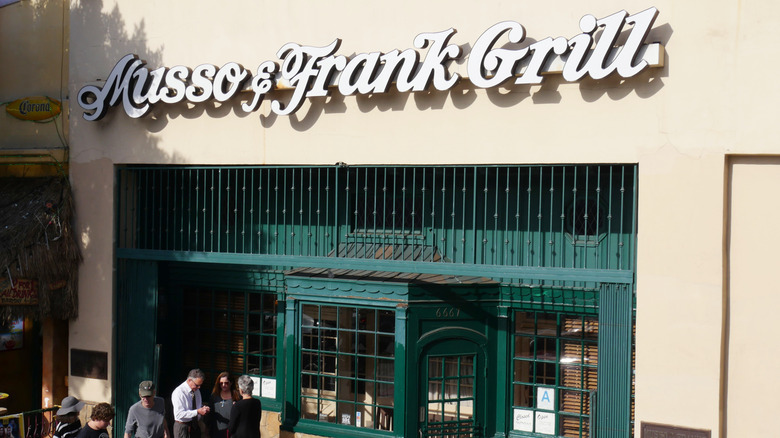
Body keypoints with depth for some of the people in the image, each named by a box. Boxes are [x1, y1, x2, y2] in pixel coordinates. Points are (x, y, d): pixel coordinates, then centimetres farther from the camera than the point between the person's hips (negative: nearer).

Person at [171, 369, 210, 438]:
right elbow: (179, 414, -23)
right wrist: (197, 411, -27)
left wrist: (204, 409, -1)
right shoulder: (179, 392, -16)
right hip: (183, 427, -7)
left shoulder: (197, 391, 9)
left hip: (195, 426, 7)